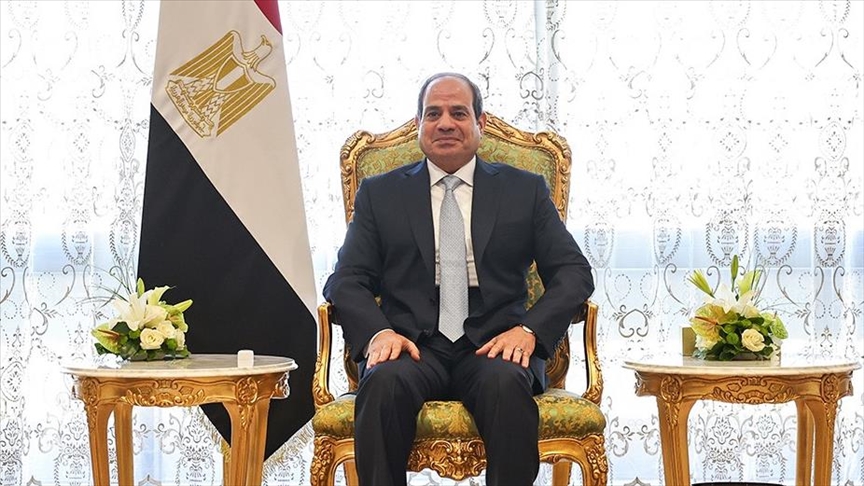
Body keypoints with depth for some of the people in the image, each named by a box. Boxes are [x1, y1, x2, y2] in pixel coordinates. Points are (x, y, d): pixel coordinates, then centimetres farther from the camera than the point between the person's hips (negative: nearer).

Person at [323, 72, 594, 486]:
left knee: (507, 383, -35)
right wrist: (378, 332, -13)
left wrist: (530, 330, -10)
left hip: (493, 347, 0)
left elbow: (574, 273, 10)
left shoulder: (525, 191, 16)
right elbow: (346, 280, 9)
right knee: (384, 382, -34)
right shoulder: (380, 194, 17)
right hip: (412, 347, 0)